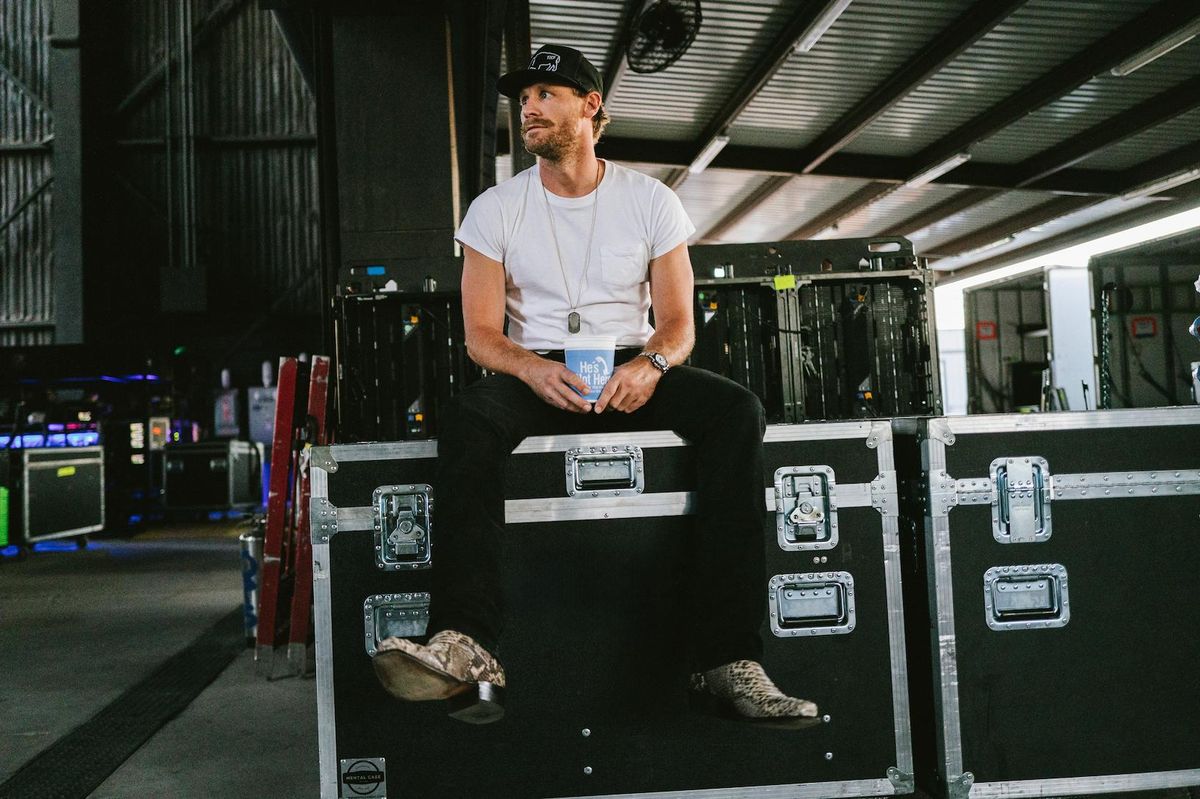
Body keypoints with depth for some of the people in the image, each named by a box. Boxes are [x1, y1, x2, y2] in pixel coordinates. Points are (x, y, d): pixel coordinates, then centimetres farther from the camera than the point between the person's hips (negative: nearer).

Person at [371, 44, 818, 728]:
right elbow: (482, 334, -1)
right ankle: (467, 646, -45)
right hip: (537, 375, 0)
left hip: (633, 370, 1)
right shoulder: (496, 210, 5)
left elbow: (678, 323, 3)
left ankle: (730, 658, -34)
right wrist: (535, 370, -23)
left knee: (738, 411, -29)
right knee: (470, 419, -35)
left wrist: (650, 364, -22)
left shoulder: (652, 201, 6)